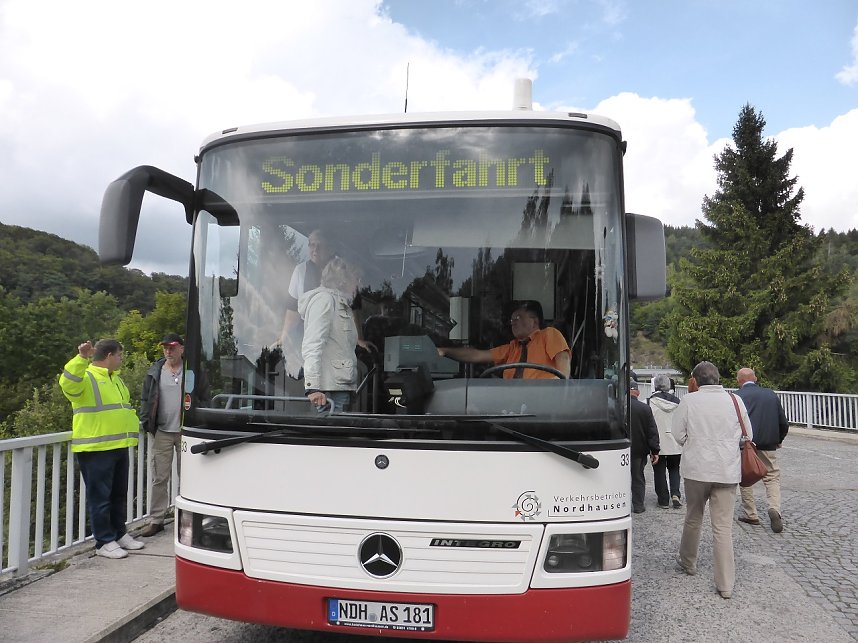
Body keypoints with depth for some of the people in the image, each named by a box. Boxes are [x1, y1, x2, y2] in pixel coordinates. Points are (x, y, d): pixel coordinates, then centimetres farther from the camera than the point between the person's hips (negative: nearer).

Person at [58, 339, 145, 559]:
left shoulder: (115, 379, 18)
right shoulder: (86, 378, -9)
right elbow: (68, 383, -32)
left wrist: (133, 428, 23)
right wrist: (81, 358, -41)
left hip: (119, 447, 9)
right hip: (95, 449, -9)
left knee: (119, 495, 17)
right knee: (100, 497, -1)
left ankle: (120, 534, 29)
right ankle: (104, 542, 8)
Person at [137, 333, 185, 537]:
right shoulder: (155, 372, 8)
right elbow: (145, 399, 12)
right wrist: (146, 422, 2)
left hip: (185, 432, -2)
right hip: (162, 433, 2)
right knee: (160, 478, 5)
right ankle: (156, 520, 13)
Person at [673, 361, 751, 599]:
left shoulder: (689, 400, -8)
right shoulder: (735, 400, -2)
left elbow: (678, 435, -4)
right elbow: (748, 435, 6)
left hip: (696, 469, -1)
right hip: (727, 471, 1)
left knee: (693, 517, 19)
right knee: (723, 527, 3)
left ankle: (688, 562, 38)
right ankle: (725, 584, 4)